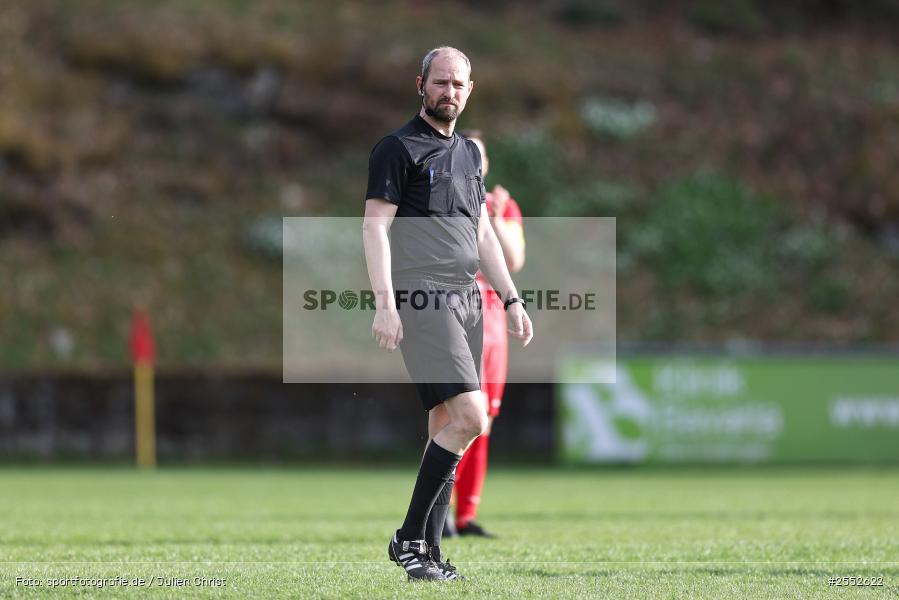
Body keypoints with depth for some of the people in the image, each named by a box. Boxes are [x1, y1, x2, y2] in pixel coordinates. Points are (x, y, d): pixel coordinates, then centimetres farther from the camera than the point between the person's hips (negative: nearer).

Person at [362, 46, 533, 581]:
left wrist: (511, 299, 18)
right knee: (470, 418, -18)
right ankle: (410, 538, -10)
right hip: (422, 299, -8)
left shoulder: (469, 153, 20)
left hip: (467, 301, 8)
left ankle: (429, 553, 8)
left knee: (446, 427, 5)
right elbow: (375, 225, -9)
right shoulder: (399, 148, -4)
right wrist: (385, 304, -18)